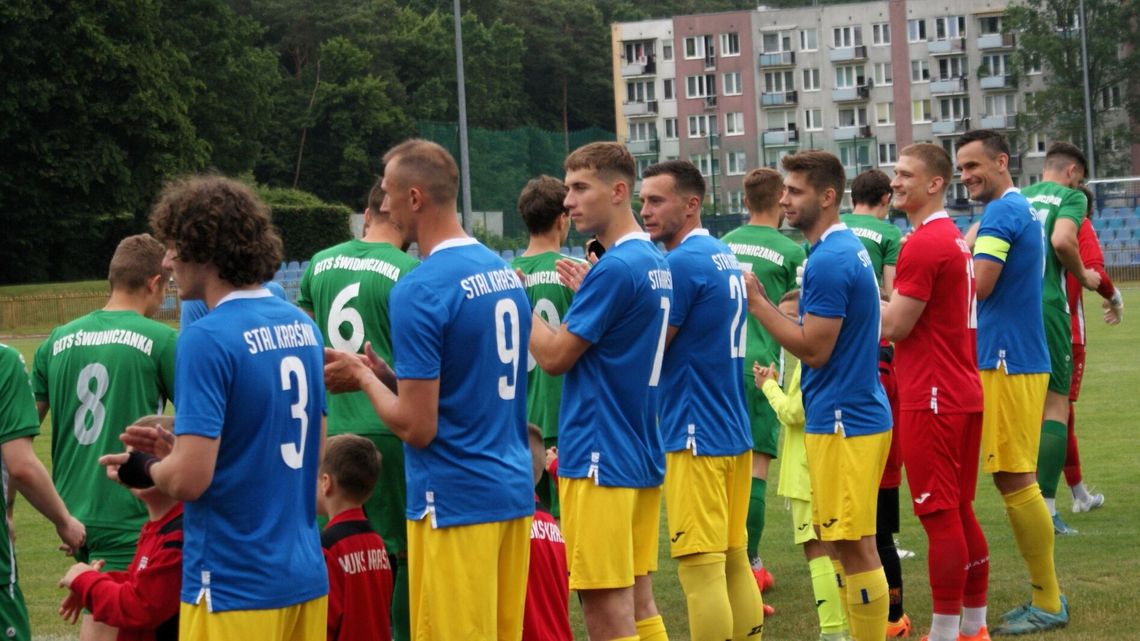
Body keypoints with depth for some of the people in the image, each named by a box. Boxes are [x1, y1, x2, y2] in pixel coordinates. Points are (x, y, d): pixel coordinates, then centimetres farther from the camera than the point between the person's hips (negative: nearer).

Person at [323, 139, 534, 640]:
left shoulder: (420, 290, -17)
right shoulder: (504, 273, 7)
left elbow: (417, 427, -16)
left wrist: (364, 378, 0)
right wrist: (386, 373, 14)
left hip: (455, 503, -8)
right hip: (514, 490, 8)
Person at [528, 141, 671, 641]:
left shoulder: (614, 268, -16)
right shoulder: (657, 265, 12)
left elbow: (554, 356, -12)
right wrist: (585, 289, 15)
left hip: (600, 461, -9)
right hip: (643, 456, 9)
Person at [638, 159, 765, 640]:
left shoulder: (683, 263, -14)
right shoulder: (725, 256, 14)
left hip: (695, 437, -9)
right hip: (734, 432, 9)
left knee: (701, 567, -8)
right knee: (734, 560, 12)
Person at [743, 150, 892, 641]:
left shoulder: (829, 261, -18)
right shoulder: (848, 248, 13)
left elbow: (814, 349, -18)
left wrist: (756, 303, -13)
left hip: (844, 422, -10)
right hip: (856, 415, 10)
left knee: (854, 546, -5)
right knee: (849, 544, 14)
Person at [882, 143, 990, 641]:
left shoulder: (924, 244, -16)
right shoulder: (954, 238, 15)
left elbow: (894, 326, -16)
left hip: (931, 400, -10)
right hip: (964, 394, 10)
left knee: (940, 516, -5)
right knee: (961, 512, 14)